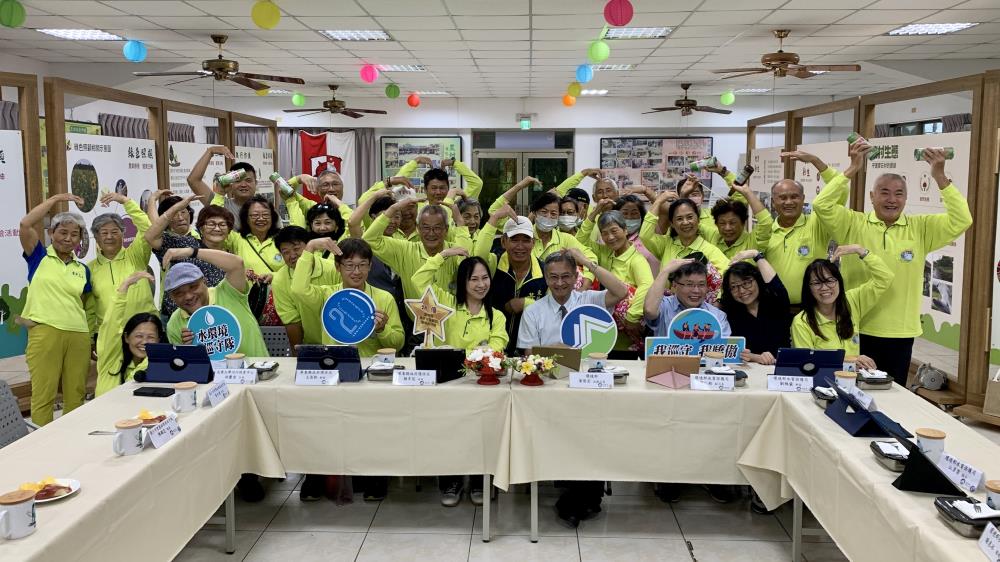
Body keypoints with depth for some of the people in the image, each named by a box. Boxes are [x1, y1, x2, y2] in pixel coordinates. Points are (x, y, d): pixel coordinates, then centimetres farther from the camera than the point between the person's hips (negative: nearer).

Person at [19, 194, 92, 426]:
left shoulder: (83, 270, 15)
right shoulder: (39, 257, 7)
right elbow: (25, 224, -9)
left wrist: (92, 341, 15)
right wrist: (55, 199, -3)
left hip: (79, 336, 4)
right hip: (44, 333, -3)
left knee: (76, 396, 7)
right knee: (43, 396, -4)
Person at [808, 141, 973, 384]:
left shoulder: (920, 228, 4)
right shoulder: (855, 224, -1)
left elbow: (961, 220, -6)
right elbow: (822, 205, -13)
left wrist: (940, 177, -12)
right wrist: (852, 169, -15)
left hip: (901, 332, 2)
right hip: (859, 329, -2)